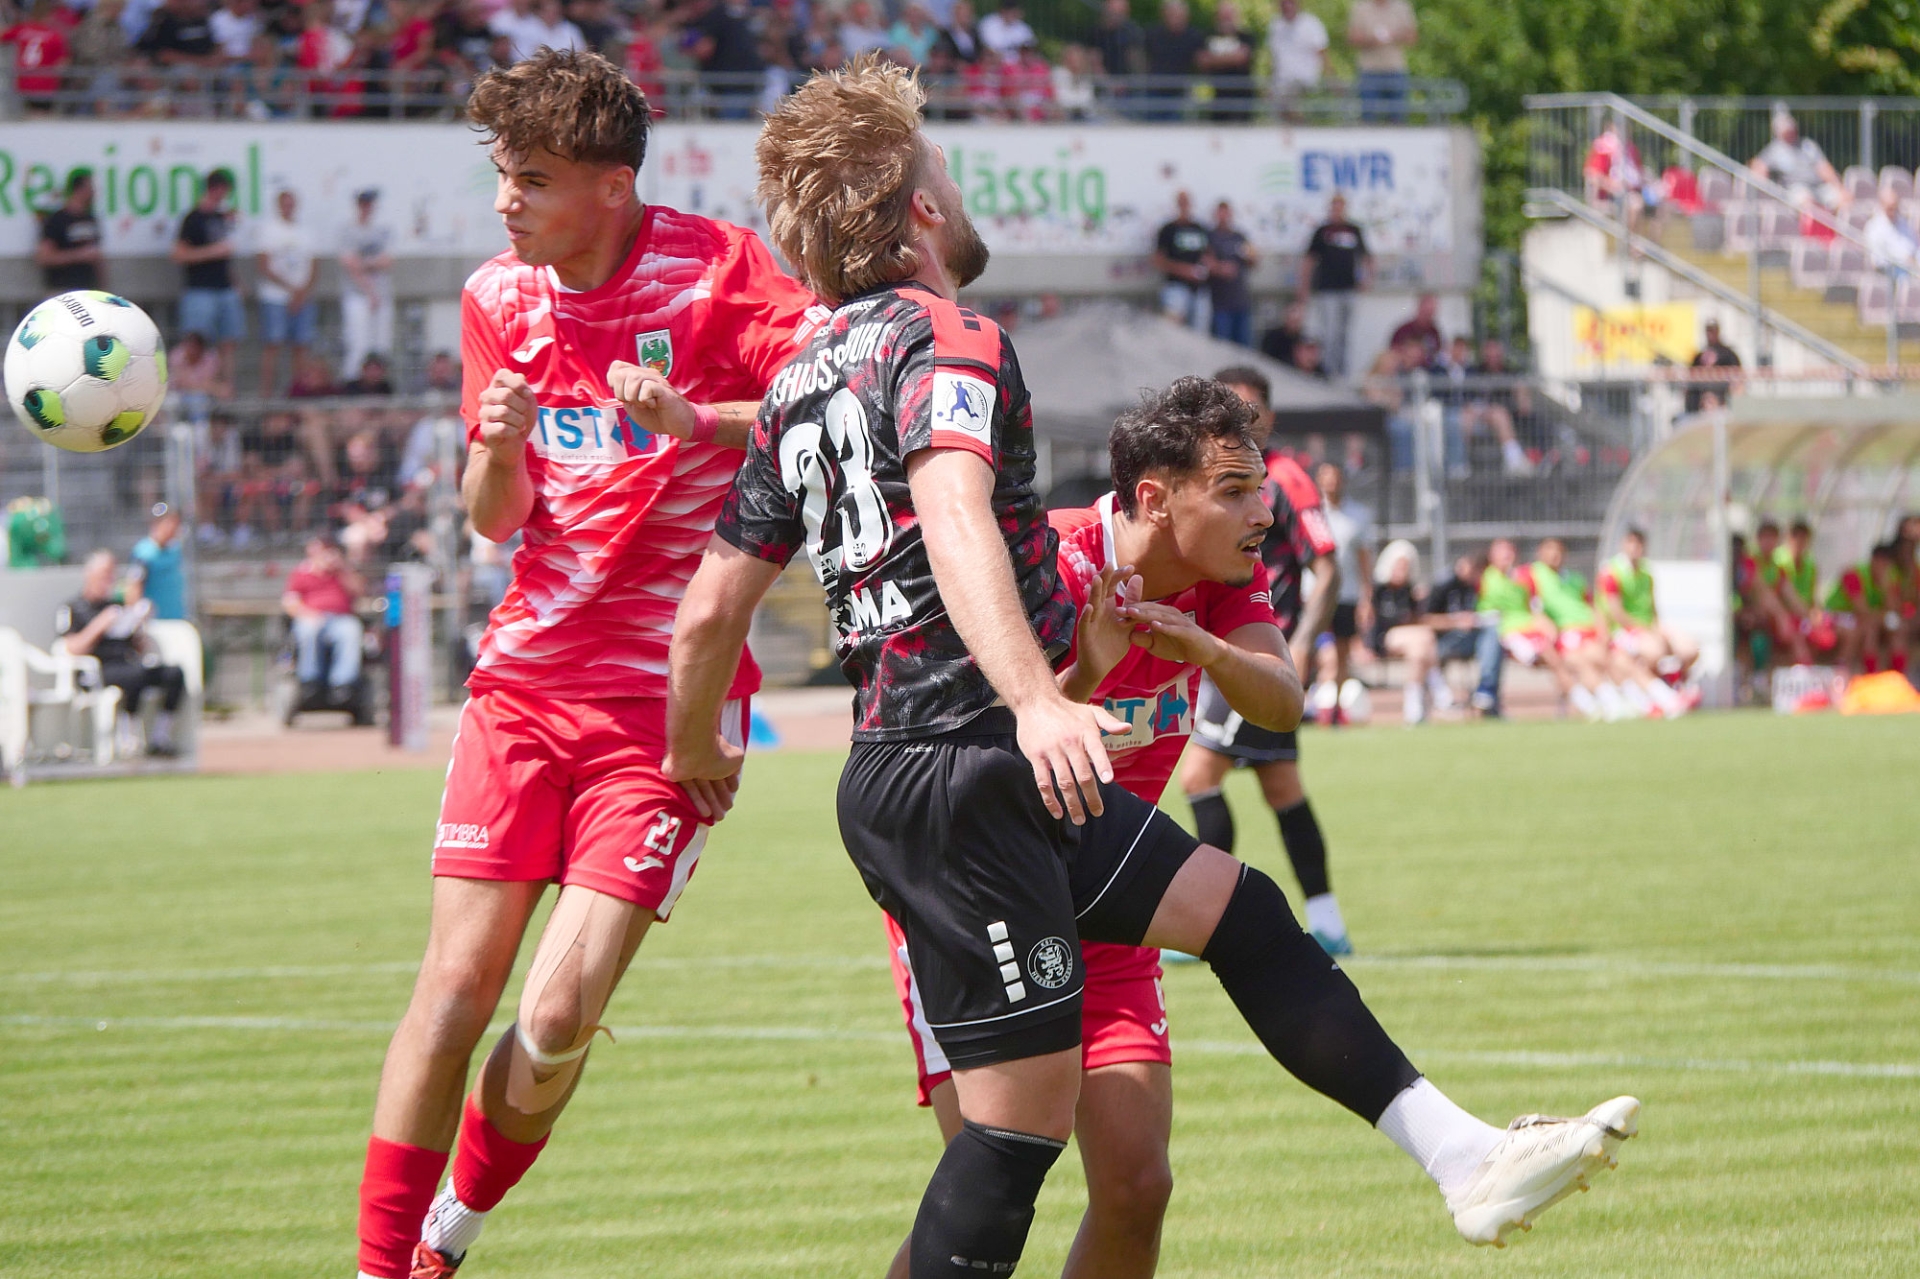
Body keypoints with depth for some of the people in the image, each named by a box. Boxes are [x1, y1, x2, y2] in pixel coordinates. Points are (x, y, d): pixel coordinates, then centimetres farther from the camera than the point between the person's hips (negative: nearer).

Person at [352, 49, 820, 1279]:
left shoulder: (717, 266, -8)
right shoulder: (500, 298, 7)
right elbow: (496, 519, 12)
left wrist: (692, 421, -27)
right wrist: (498, 449, -11)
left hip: (666, 692, -4)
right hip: (529, 672, 4)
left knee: (559, 1016, -10)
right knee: (456, 989, -4)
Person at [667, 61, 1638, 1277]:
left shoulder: (803, 382, 17)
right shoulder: (948, 340, -11)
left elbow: (712, 606, 19)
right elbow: (953, 515, -31)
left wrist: (696, 748, 36)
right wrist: (1033, 700, -44)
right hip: (960, 775, -10)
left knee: (1237, 907, 14)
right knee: (1023, 1111, -9)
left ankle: (1464, 1157, 13)